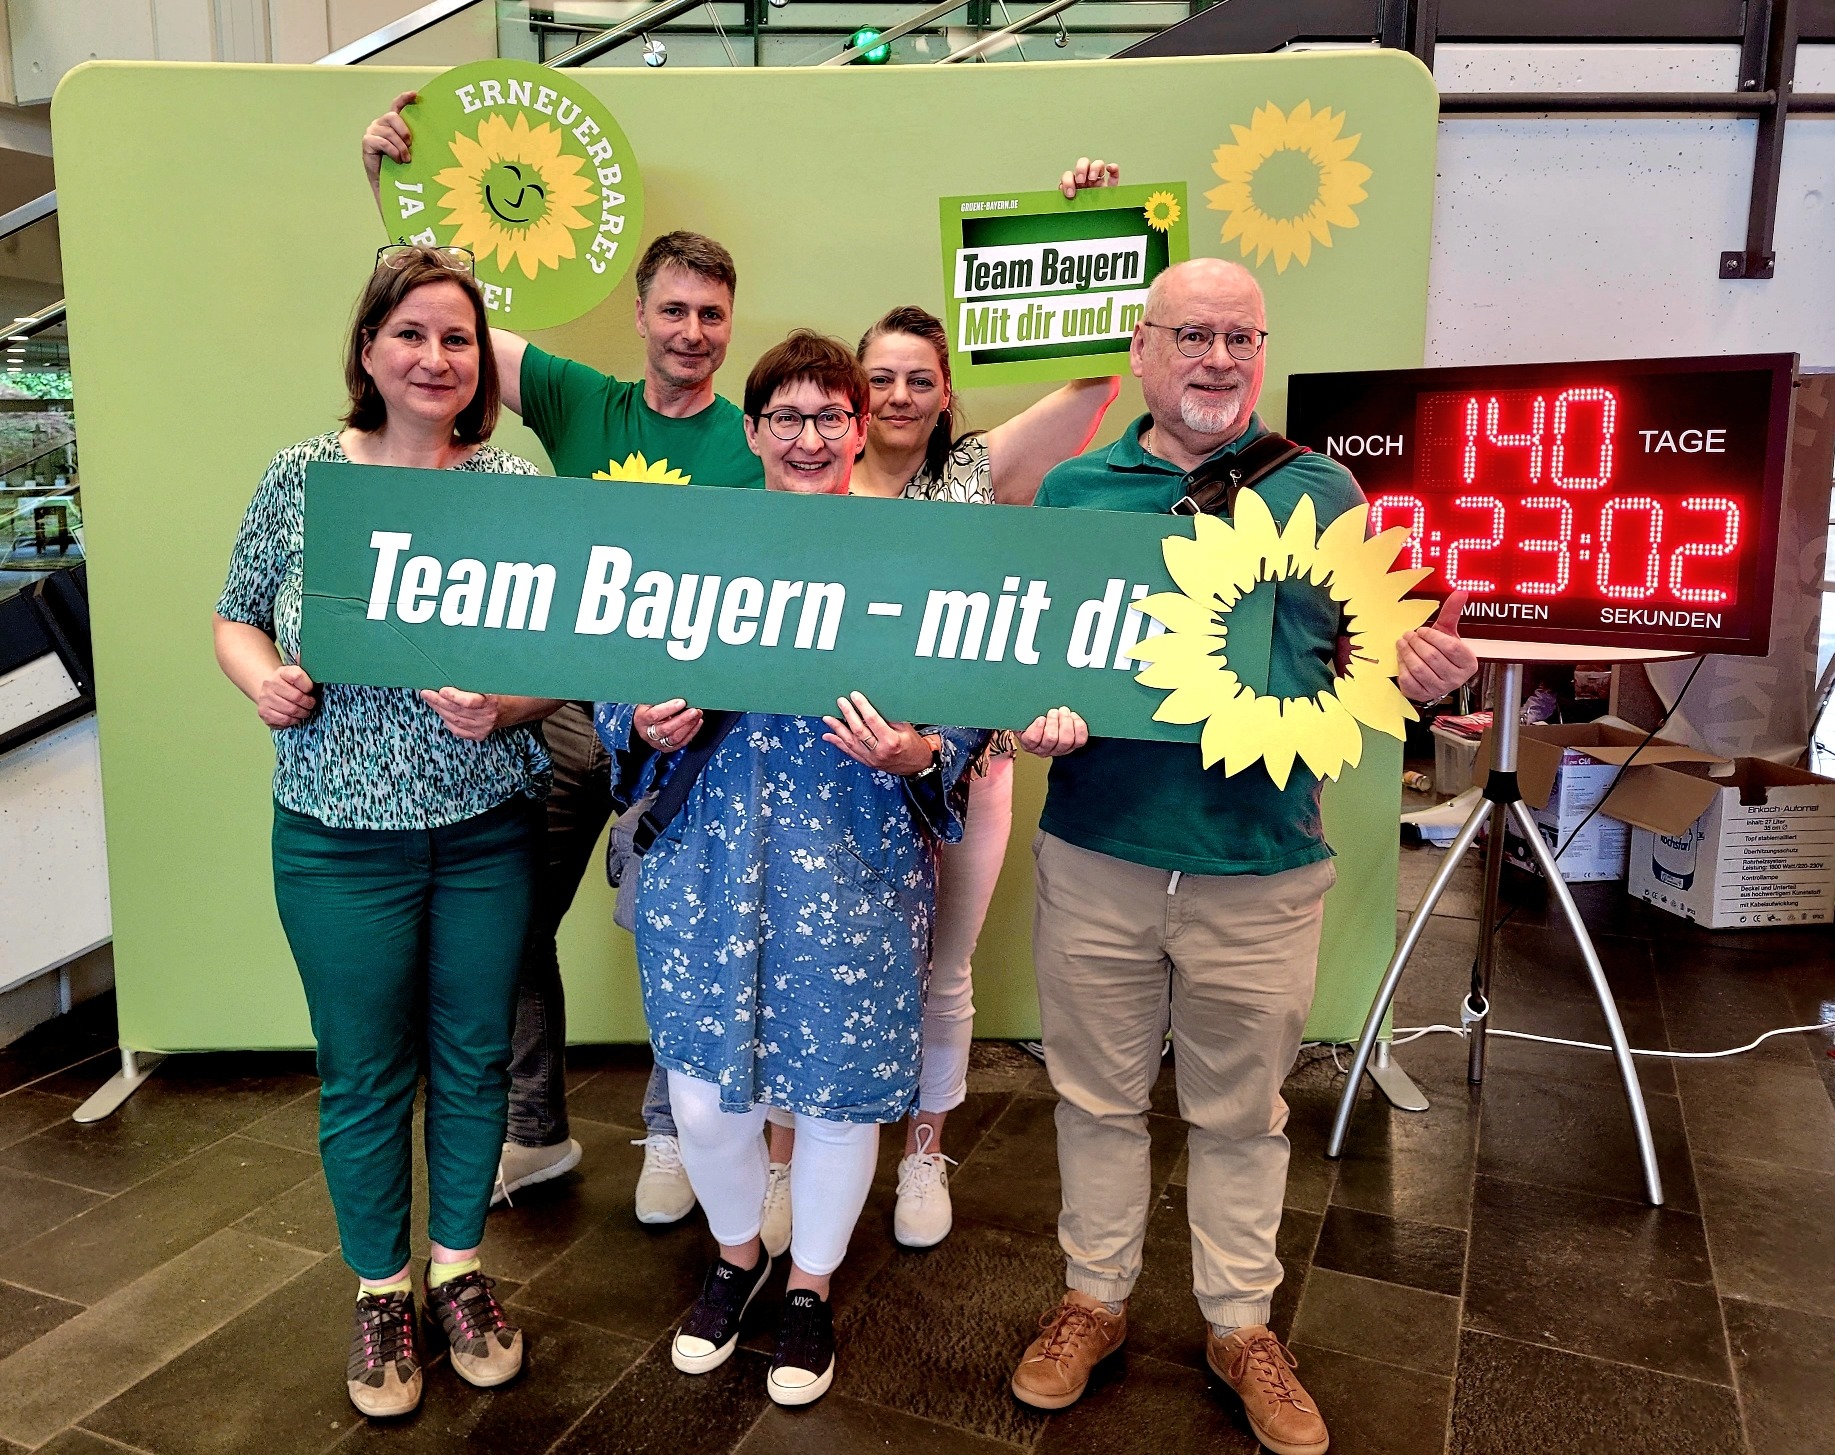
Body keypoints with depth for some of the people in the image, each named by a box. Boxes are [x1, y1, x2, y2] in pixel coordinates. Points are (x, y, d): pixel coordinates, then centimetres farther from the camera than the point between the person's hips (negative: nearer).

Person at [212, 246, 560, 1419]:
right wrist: (261, 678, -11)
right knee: (365, 1075, 11)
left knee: (475, 1057, 14)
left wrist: (506, 709, -20)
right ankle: (382, 1291, 34)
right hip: (340, 835, 0)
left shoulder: (517, 485, -3)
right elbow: (238, 615, 10)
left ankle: (460, 1268, 37)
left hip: (487, 829, 0)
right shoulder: (303, 475, 0)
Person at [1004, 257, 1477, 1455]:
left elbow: (1356, 659, 4)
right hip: (1096, 859, 1)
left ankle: (1243, 1327, 36)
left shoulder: (1321, 491, 4)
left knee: (1241, 1113, 15)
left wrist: (1416, 673, -18)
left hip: (1262, 871, 0)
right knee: (1098, 1098, 16)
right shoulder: (1073, 490, 5)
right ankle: (1096, 1300, 37)